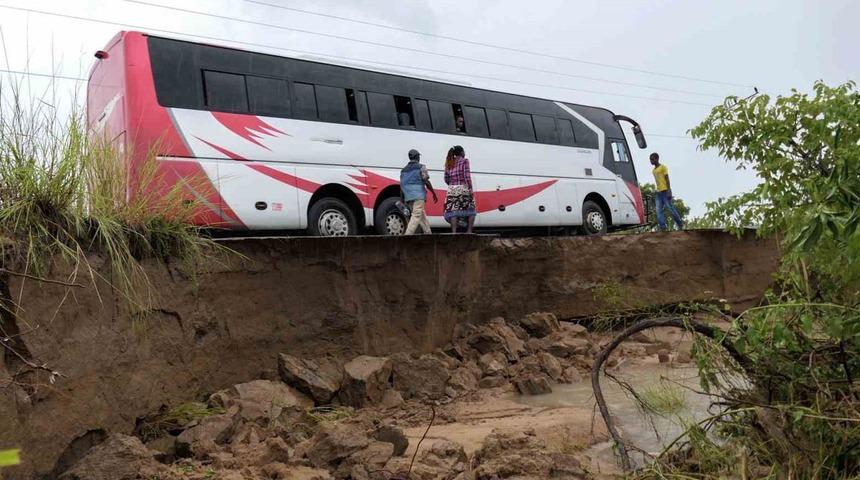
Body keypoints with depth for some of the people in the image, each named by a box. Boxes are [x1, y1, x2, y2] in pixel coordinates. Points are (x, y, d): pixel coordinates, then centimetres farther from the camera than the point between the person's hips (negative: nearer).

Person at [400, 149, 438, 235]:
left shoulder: (404, 170, 19)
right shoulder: (421, 167, 1)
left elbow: (401, 186, 16)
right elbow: (426, 181, -8)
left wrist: (402, 201, 19)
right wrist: (434, 194, -1)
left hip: (408, 197, 7)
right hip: (418, 195, -7)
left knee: (422, 216, 15)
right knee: (416, 216, -12)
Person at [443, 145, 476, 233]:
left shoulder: (449, 163, 14)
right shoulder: (464, 161, 0)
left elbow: (446, 179, 12)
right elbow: (467, 176, -11)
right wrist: (470, 189, -12)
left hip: (452, 189, 4)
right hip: (463, 188, -4)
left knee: (453, 211, 0)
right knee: (471, 210, 9)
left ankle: (454, 232, -10)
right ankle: (469, 231, 1)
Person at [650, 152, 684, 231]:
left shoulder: (663, 167, -2)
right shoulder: (653, 171, 20)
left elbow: (667, 179, -8)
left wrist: (669, 191, -17)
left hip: (665, 191, -7)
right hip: (658, 192, 7)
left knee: (670, 208, -6)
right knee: (658, 210, -6)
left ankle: (680, 224, 8)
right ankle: (662, 227, -11)